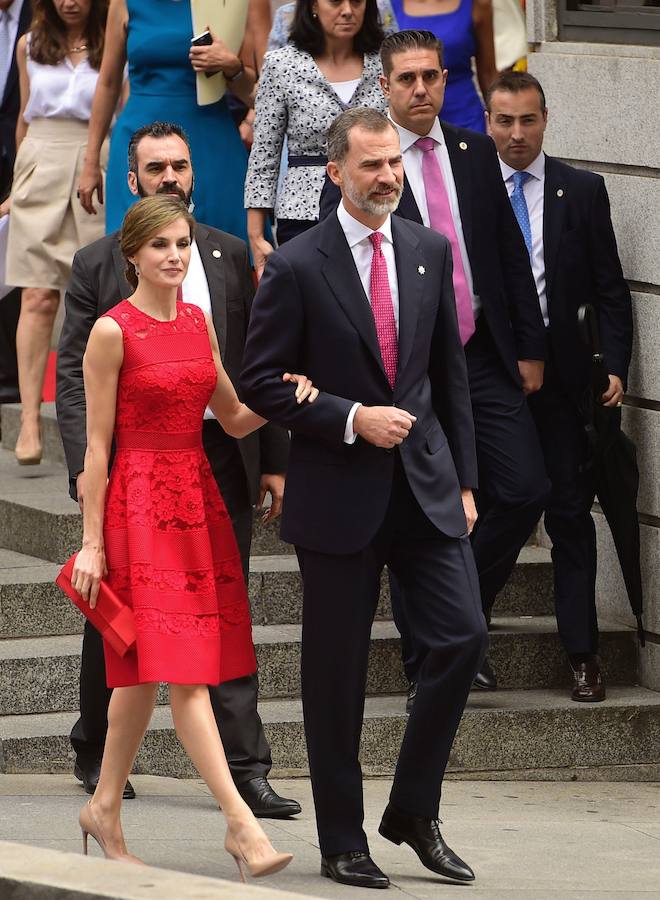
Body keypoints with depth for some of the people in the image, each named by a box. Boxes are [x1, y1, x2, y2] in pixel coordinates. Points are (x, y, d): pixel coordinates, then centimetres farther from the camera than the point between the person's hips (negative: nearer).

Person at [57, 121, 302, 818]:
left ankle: (245, 769, -2)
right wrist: (85, 465, -12)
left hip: (220, 454, 1)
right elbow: (72, 375, 0)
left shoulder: (229, 257, 11)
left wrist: (274, 460, 6)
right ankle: (96, 752, 26)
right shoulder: (98, 264, 4)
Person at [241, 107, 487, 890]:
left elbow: (450, 373, 13)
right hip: (340, 495, -4)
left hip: (425, 486, 4)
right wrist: (353, 419, -16)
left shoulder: (430, 252, 7)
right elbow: (260, 383, -7)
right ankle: (342, 843, 14)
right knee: (336, 674, 3)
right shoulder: (296, 267, -7)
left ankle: (413, 811, 11)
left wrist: (463, 479, 10)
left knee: (462, 636, -6)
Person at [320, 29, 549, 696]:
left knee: (525, 491, -3)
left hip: (484, 359, 4)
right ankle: (426, 667, 13)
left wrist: (530, 346, 10)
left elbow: (511, 255, 13)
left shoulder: (475, 154, 10)